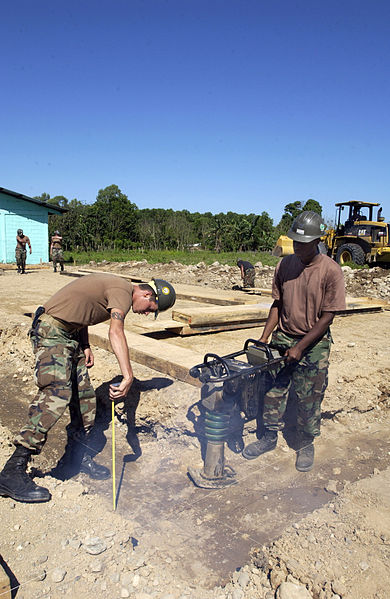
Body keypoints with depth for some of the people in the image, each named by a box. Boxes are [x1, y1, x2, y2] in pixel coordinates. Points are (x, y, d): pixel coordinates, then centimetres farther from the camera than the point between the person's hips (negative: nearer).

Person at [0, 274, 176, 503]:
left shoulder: (115, 287, 14)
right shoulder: (123, 291, -17)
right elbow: (116, 332, -33)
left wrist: (85, 345, 5)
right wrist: (128, 376, -41)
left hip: (70, 335, 10)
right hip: (52, 331, -10)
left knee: (85, 398, 8)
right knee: (57, 395, -21)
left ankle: (80, 456, 21)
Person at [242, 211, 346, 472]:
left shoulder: (331, 271, -15)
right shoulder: (285, 265, -1)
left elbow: (327, 317, -14)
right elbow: (278, 304, 6)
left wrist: (300, 348, -16)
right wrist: (264, 338, 0)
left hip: (313, 345, -4)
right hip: (282, 339, 4)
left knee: (309, 399, 8)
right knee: (273, 391, 10)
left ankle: (306, 444, 30)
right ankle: (269, 437, 30)